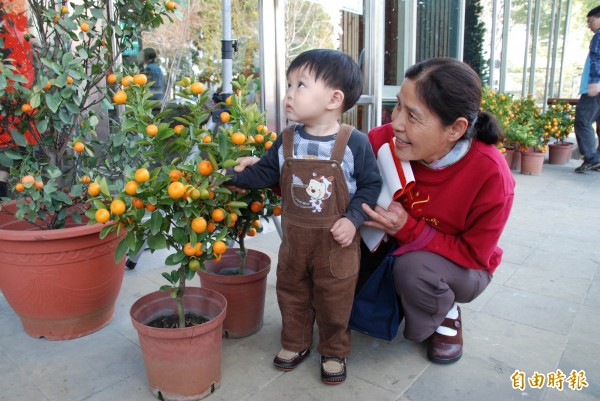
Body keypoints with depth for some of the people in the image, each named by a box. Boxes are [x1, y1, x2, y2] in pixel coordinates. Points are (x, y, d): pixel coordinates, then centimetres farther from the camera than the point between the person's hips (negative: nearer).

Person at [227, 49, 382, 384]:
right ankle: (295, 343, 42)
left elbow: (371, 184, -7)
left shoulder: (355, 143, -14)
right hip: (294, 237, 4)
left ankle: (334, 352, 36)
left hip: (337, 241, -4)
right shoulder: (286, 142, -2)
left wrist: (353, 219, -18)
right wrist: (232, 174, -3)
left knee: (334, 301, 12)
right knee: (291, 294, 19)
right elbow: (264, 173, 7)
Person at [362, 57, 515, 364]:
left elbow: (474, 255, -20)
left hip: (462, 267, -3)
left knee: (414, 268, -34)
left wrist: (409, 229, -34)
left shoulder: (491, 176, -30)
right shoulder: (386, 140, -24)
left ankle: (448, 317, 2)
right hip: (402, 249, 3)